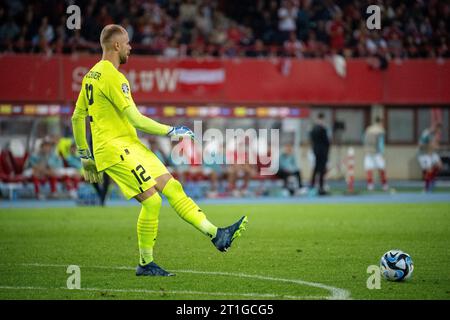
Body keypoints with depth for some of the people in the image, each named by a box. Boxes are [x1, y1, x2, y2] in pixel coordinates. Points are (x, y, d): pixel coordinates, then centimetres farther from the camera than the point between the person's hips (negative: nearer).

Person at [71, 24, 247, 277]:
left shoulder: (91, 75, 16)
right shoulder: (112, 76, -15)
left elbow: (77, 117, 20)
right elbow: (136, 119, -19)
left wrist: (85, 156, 25)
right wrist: (172, 132, -10)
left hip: (130, 146, 10)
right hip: (115, 148, -10)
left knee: (173, 186, 3)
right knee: (152, 200, -14)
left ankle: (217, 235, 0)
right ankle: (146, 264, -2)